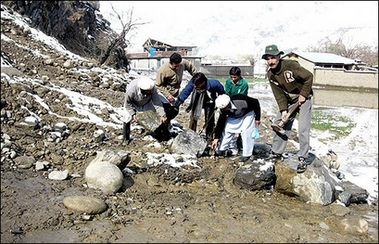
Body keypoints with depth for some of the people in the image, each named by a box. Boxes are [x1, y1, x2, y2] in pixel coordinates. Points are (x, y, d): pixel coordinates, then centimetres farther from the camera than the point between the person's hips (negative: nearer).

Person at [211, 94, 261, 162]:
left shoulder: (241, 101, -41)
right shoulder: (224, 109, -25)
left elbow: (255, 102, -25)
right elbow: (220, 123, -16)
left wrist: (257, 118, -18)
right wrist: (216, 138, -16)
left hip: (247, 113, -4)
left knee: (246, 132, -15)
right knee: (226, 129, -6)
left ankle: (246, 154, -1)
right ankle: (222, 149, 10)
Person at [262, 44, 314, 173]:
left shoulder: (290, 65, -26)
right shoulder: (270, 74, -7)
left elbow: (309, 76, -19)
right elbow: (279, 94, -6)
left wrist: (303, 95, -17)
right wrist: (283, 110, -15)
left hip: (303, 98, -6)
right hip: (288, 101, 6)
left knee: (303, 129, -13)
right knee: (278, 124, 5)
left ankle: (303, 159, -2)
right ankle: (276, 153, 18)